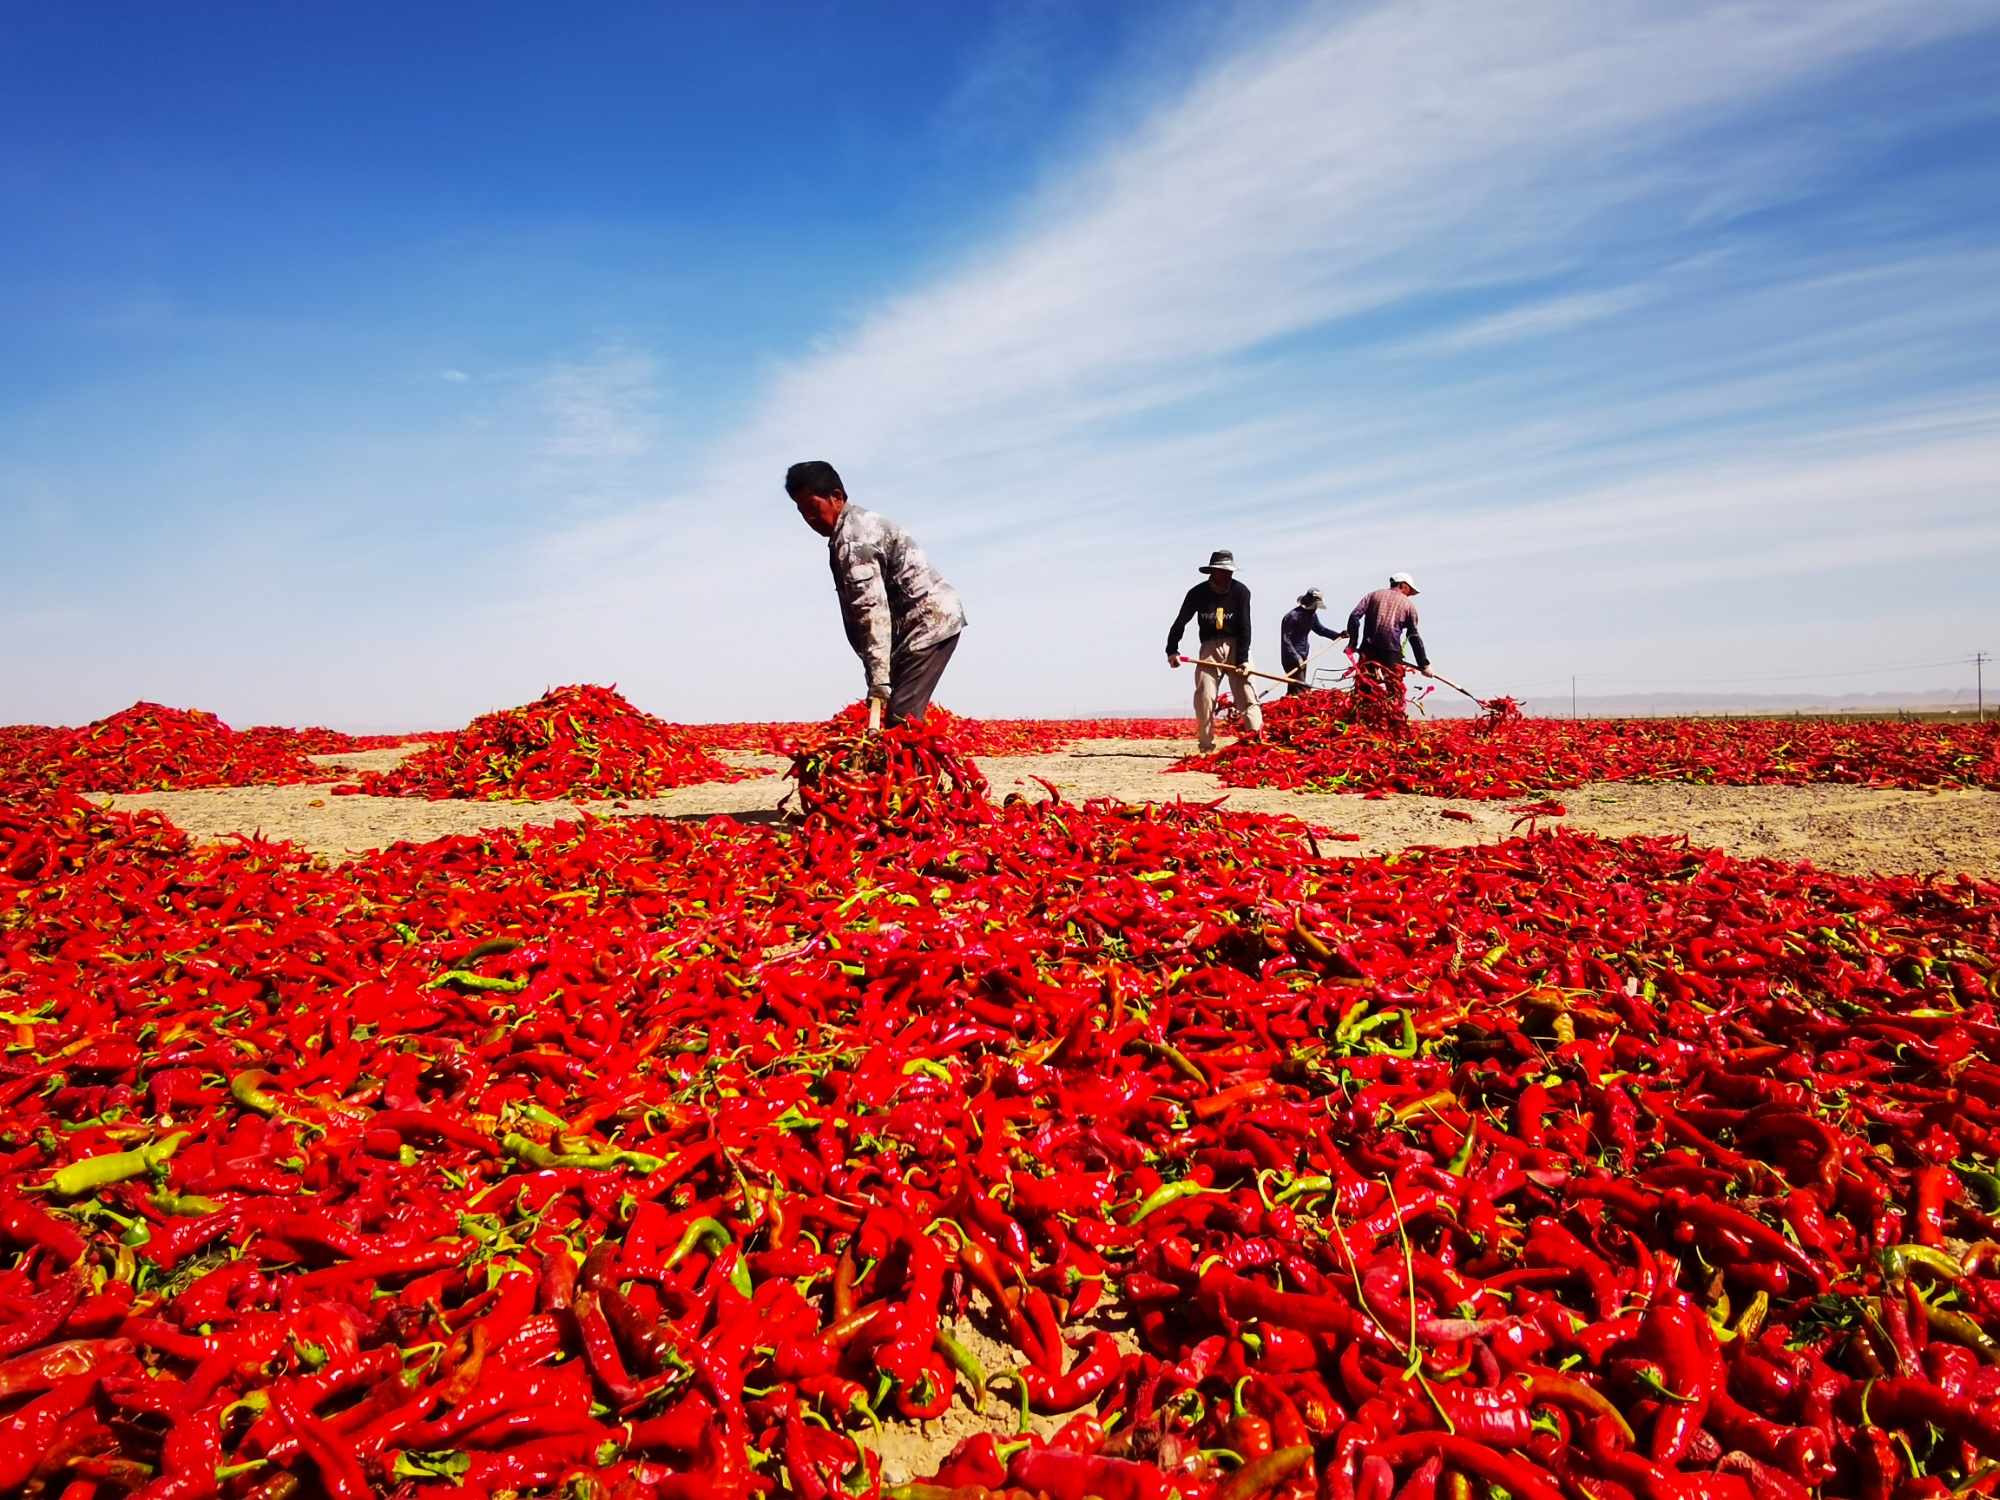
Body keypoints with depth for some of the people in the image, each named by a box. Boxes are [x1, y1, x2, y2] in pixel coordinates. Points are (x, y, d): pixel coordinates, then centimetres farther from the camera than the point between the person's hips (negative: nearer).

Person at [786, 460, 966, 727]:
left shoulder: (852, 541, -17)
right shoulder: (859, 523, 14)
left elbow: (873, 612, -27)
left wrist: (878, 685, -31)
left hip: (929, 621, -10)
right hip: (933, 618, 10)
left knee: (901, 717, -17)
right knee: (902, 718, 7)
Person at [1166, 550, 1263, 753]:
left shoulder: (1240, 592, -6)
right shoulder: (1198, 593, -4)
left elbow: (1244, 627, -8)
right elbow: (1180, 622, 2)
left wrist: (1242, 658, -16)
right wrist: (1172, 650, -7)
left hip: (1236, 646, -1)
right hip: (1210, 647, 1)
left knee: (1246, 695, -11)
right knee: (1204, 698, -7)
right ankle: (1207, 747, 0)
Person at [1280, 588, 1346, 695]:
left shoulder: (1312, 615, 6)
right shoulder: (1293, 616, -19)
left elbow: (1320, 629, 22)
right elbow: (1286, 640, -20)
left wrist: (1339, 635, 11)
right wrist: (1296, 657, -24)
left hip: (1302, 656, 9)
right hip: (1291, 658, -9)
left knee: (1293, 689, 13)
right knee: (1300, 690, -15)